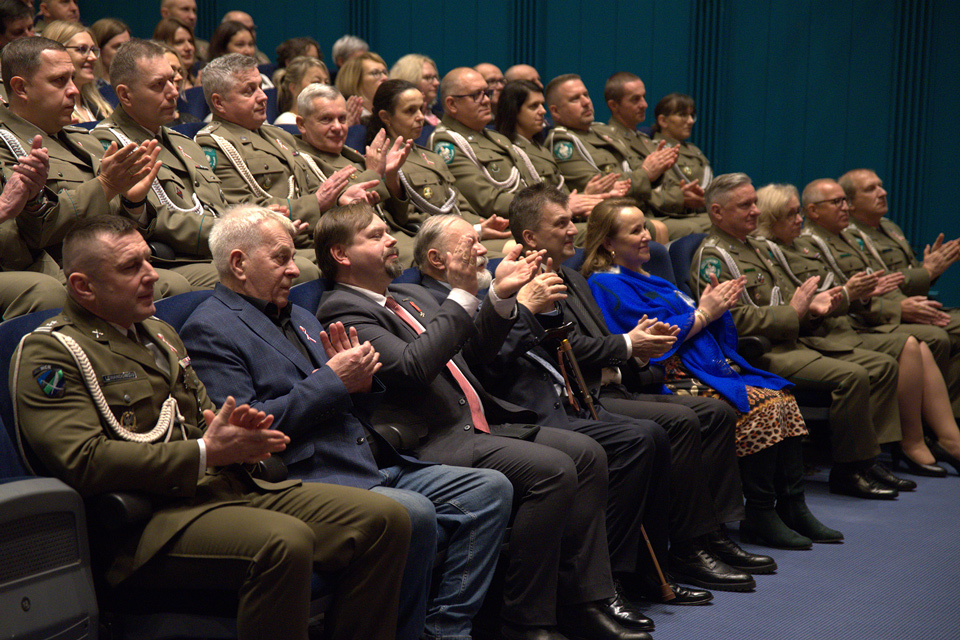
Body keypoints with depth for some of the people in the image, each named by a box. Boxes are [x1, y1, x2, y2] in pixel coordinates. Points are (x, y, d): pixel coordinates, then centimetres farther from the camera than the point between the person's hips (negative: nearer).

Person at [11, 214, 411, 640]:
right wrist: (204, 453, -14)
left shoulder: (159, 333, 26)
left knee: (385, 519, -11)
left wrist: (239, 437, 4)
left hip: (228, 486, 8)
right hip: (150, 517, -8)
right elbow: (84, 462, -15)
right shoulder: (49, 353, -2)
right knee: (285, 542, -37)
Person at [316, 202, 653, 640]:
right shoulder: (342, 311, -7)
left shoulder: (411, 296, 22)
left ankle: (587, 598, -2)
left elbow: (470, 353, 24)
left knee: (587, 454, -3)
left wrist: (501, 296, 10)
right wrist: (462, 295, -19)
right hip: (431, 443, -9)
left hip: (478, 425, 10)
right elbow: (413, 366, -21)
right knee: (552, 469, -24)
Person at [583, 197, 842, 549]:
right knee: (761, 405, -25)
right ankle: (758, 516, -18)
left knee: (783, 397, -8)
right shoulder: (607, 285, -4)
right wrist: (703, 313, -6)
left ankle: (792, 507, -8)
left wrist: (717, 305, 4)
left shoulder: (646, 278, 26)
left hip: (712, 366, 10)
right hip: (673, 377, -10)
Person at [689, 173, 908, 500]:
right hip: (758, 353, -10)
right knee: (852, 375, -26)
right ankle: (848, 470, -13)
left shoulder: (753, 247, 22)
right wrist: (793, 312, -16)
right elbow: (734, 319, -19)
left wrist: (812, 304, 3)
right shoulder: (712, 257, -9)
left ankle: (865, 458, 4)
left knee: (883, 366, 3)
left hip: (793, 339, 10)